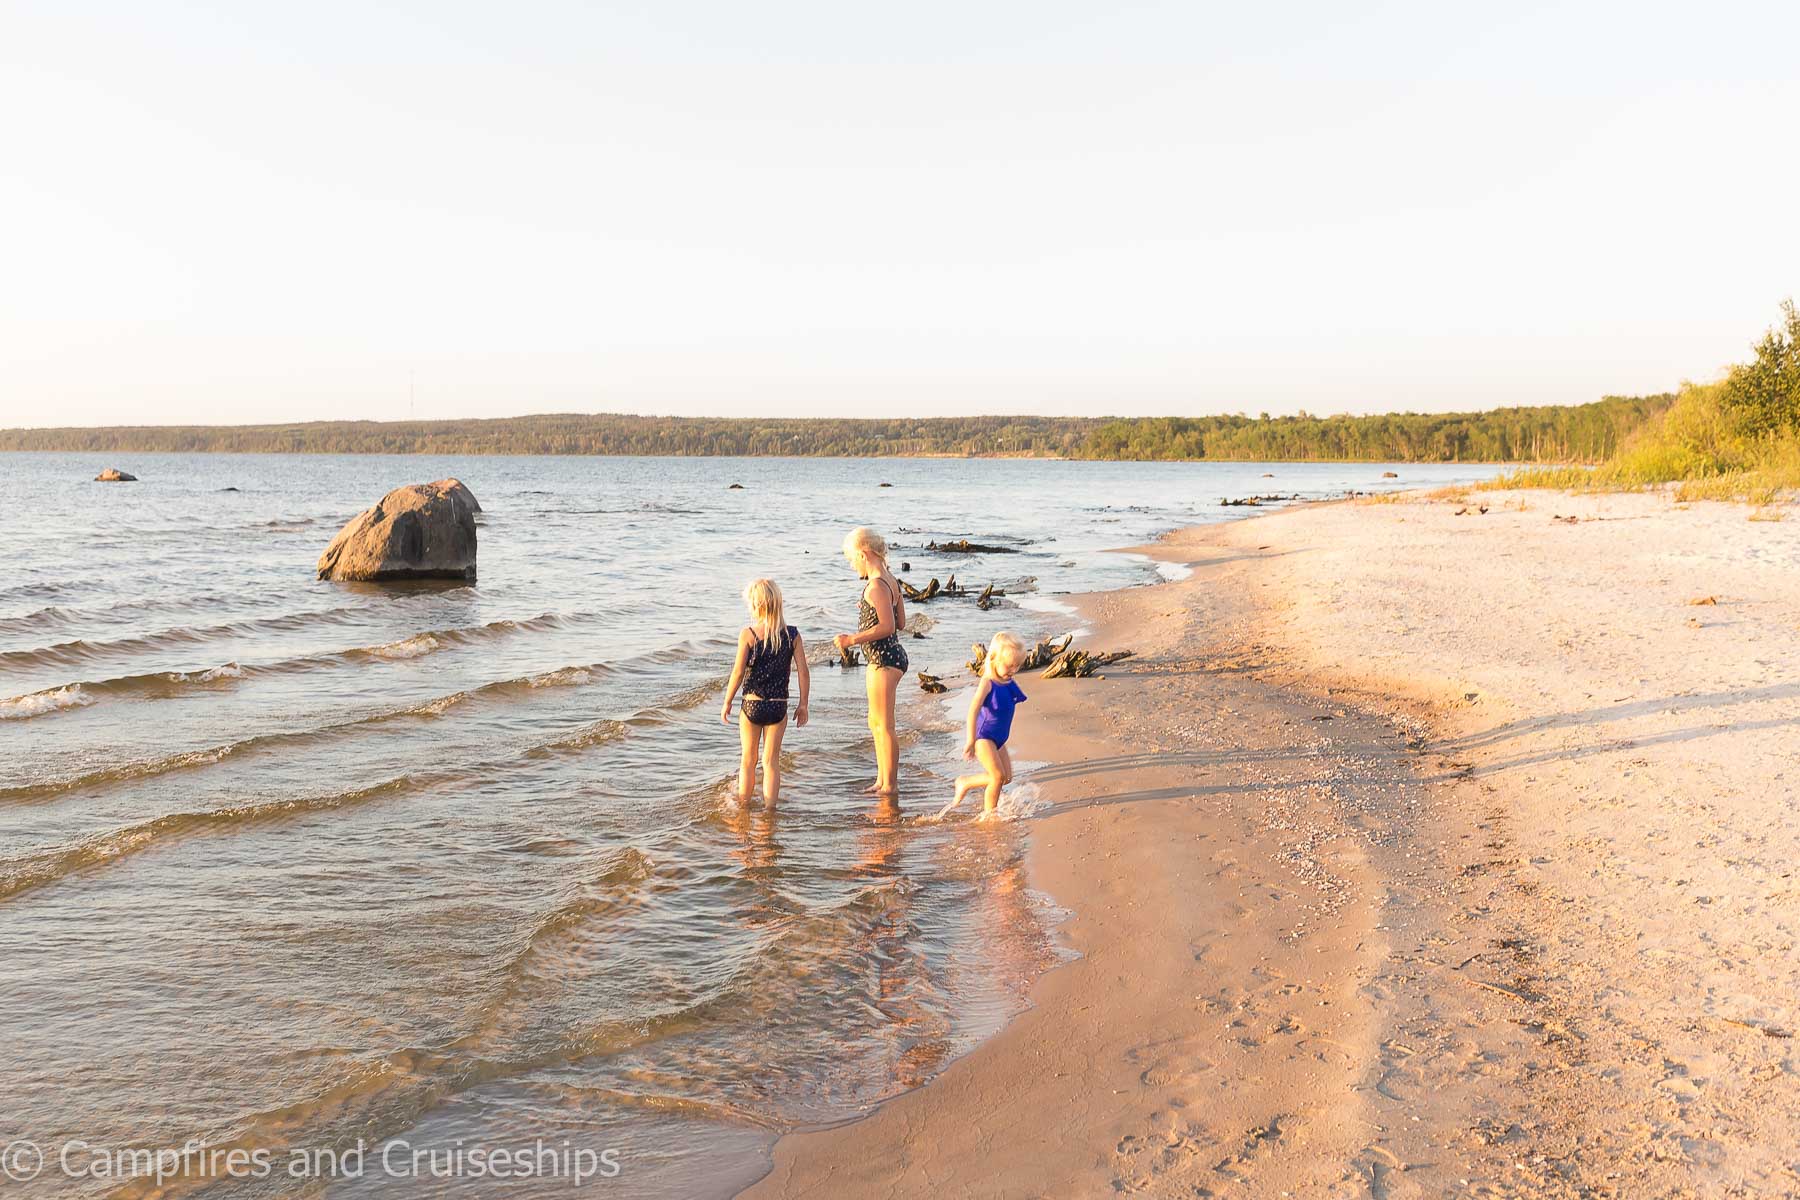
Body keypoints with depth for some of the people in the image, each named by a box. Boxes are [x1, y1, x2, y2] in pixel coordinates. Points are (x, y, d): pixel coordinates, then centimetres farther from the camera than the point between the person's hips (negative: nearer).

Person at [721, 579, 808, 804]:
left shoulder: (747, 634, -11)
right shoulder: (792, 634, -3)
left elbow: (738, 672, -11)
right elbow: (803, 672, -3)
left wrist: (727, 703, 1)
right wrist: (803, 705, 7)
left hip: (752, 704, -2)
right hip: (778, 706, 2)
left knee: (748, 760, 14)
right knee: (772, 761, 11)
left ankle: (743, 807, 24)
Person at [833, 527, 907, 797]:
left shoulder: (876, 586, -19)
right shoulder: (890, 581, 10)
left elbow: (887, 626, -24)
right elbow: (901, 623, 15)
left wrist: (853, 639, -21)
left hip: (884, 660, -10)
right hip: (889, 656, 10)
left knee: (884, 725, -1)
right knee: (876, 723, 18)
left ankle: (890, 785, 8)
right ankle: (882, 780, 26)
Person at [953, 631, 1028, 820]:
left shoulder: (1011, 683, 4)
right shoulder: (988, 683, -19)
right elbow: (973, 711, -26)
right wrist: (971, 740, -29)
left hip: (998, 738, 8)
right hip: (983, 737, -8)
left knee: (1007, 777, 8)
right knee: (998, 775, -11)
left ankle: (965, 782, 22)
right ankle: (989, 812, 7)